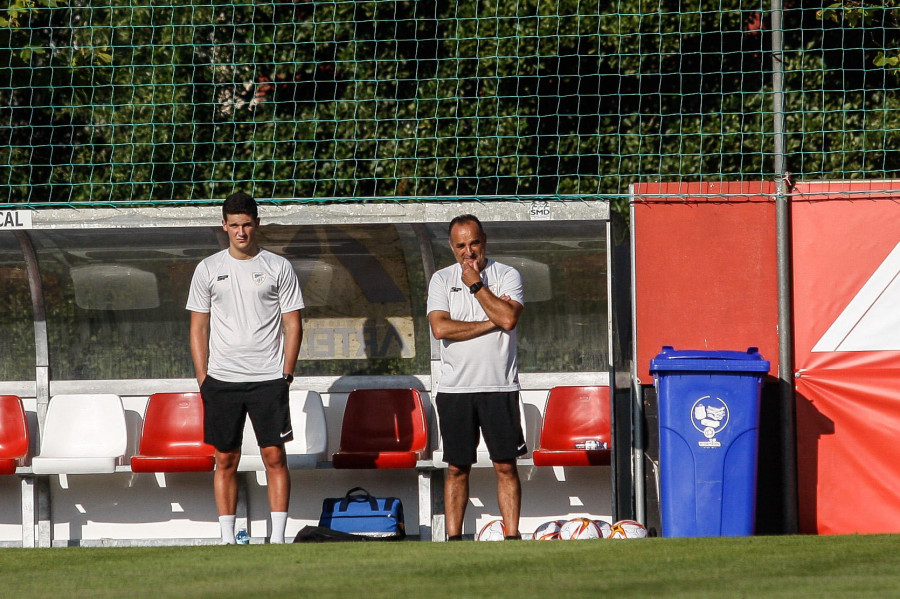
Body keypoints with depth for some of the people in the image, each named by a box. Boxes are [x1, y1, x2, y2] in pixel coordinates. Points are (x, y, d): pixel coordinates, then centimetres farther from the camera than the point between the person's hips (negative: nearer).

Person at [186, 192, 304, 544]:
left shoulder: (278, 268, 4)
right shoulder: (208, 270, 8)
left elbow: (293, 324, 5)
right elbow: (198, 327, 10)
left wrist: (286, 373, -3)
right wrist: (203, 378, 2)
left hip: (268, 379, -1)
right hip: (221, 380, 1)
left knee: (274, 455, -6)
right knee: (225, 460, 3)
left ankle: (277, 537, -3)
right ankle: (227, 538, 8)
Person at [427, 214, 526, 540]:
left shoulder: (508, 275, 5)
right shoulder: (442, 279, 8)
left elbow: (508, 318, -13)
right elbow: (440, 328, -7)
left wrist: (476, 284, -6)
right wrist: (492, 322, -8)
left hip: (499, 386, -1)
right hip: (454, 388, 1)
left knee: (506, 465, -2)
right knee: (457, 467, 3)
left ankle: (512, 536, -1)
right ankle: (453, 538, 5)